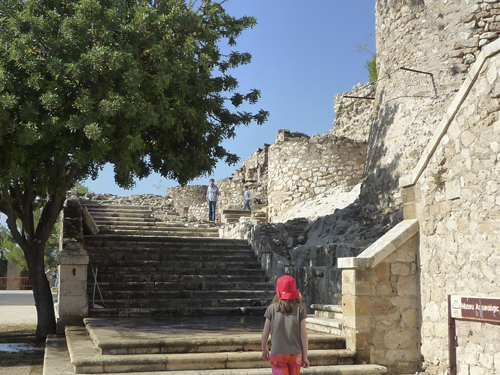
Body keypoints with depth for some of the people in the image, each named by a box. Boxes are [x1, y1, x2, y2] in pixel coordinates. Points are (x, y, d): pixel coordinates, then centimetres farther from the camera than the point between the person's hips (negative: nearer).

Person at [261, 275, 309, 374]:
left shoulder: (272, 309, -3)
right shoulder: (300, 309, -3)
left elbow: (265, 333, 2)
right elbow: (303, 334, -3)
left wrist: (264, 349, 19)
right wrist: (305, 356, 4)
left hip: (277, 354, -1)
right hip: (295, 354, 2)